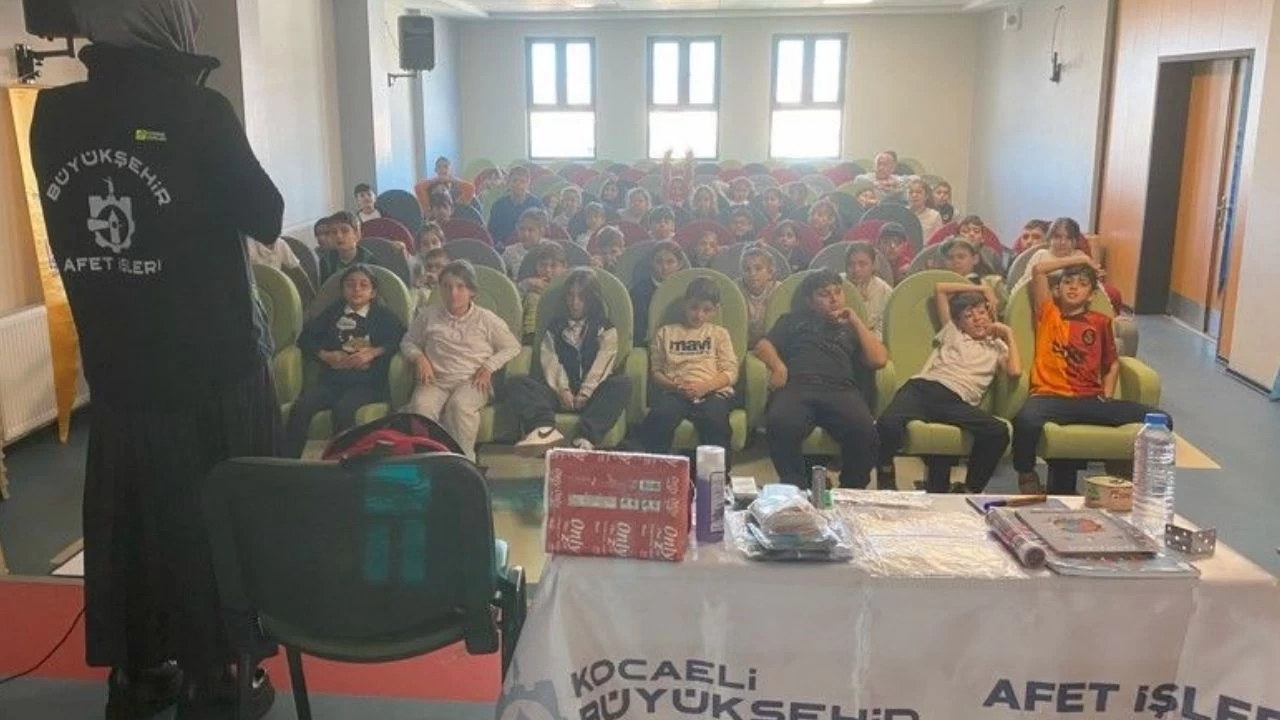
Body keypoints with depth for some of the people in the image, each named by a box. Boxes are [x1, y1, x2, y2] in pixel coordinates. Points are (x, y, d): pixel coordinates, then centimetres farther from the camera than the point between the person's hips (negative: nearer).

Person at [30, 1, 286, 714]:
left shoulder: (52, 114, -1)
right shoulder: (199, 111, -16)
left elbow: (75, 229, 13)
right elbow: (267, 220, -5)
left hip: (115, 365, 5)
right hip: (215, 366, -4)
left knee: (130, 516, 17)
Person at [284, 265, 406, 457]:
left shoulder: (384, 317, 15)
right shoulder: (333, 312, 25)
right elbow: (305, 337, 18)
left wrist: (374, 352, -13)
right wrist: (325, 355, -1)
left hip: (366, 382, -3)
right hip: (331, 379, 3)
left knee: (343, 409, -36)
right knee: (300, 408, -26)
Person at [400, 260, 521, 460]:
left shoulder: (486, 319, 9)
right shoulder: (429, 315, 14)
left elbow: (512, 347, 11)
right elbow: (408, 342, 22)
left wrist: (489, 366, -4)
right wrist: (418, 358, -1)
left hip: (472, 382, -1)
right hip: (436, 380, 2)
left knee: (459, 405, -37)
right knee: (420, 405, -34)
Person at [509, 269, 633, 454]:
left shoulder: (605, 329, 12)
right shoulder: (555, 325, 18)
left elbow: (602, 364, -2)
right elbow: (549, 360, 4)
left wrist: (585, 394, -16)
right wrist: (561, 389, -14)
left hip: (592, 392, -2)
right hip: (559, 390, 2)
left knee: (623, 383, -32)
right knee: (515, 384, -21)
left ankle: (586, 438, -48)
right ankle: (545, 429, -49)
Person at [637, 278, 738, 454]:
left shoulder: (719, 333, 23)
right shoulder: (666, 332, 23)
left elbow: (730, 372, 11)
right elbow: (655, 371, 15)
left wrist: (705, 386, -9)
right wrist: (673, 386, -7)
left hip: (712, 392, 0)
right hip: (674, 392, 0)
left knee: (715, 421, -35)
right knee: (660, 417, -34)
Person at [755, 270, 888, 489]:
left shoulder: (852, 328, 33)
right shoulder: (795, 320, 33)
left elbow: (879, 360, 17)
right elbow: (763, 346, 19)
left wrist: (856, 321, 19)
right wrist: (778, 366, -3)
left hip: (841, 390, 1)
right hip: (796, 386, -1)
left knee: (864, 431, -35)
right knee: (781, 425, -38)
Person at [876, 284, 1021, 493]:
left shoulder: (997, 347, 29)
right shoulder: (952, 333, 31)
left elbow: (1015, 372, 8)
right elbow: (939, 288, 35)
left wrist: (1009, 335, 21)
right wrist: (982, 288, 36)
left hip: (958, 402, 0)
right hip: (923, 387, 0)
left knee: (999, 432, -32)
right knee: (888, 422, -35)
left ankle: (969, 490, -15)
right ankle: (885, 480, -8)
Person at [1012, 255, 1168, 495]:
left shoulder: (1100, 322, 18)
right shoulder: (1048, 314, 12)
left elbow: (1112, 364, 26)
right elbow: (1038, 269, 5)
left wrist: (1107, 397, 10)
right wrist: (1081, 259, 15)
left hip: (1091, 400, 3)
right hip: (1051, 397, -3)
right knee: (1026, 419, -39)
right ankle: (1026, 476, -10)